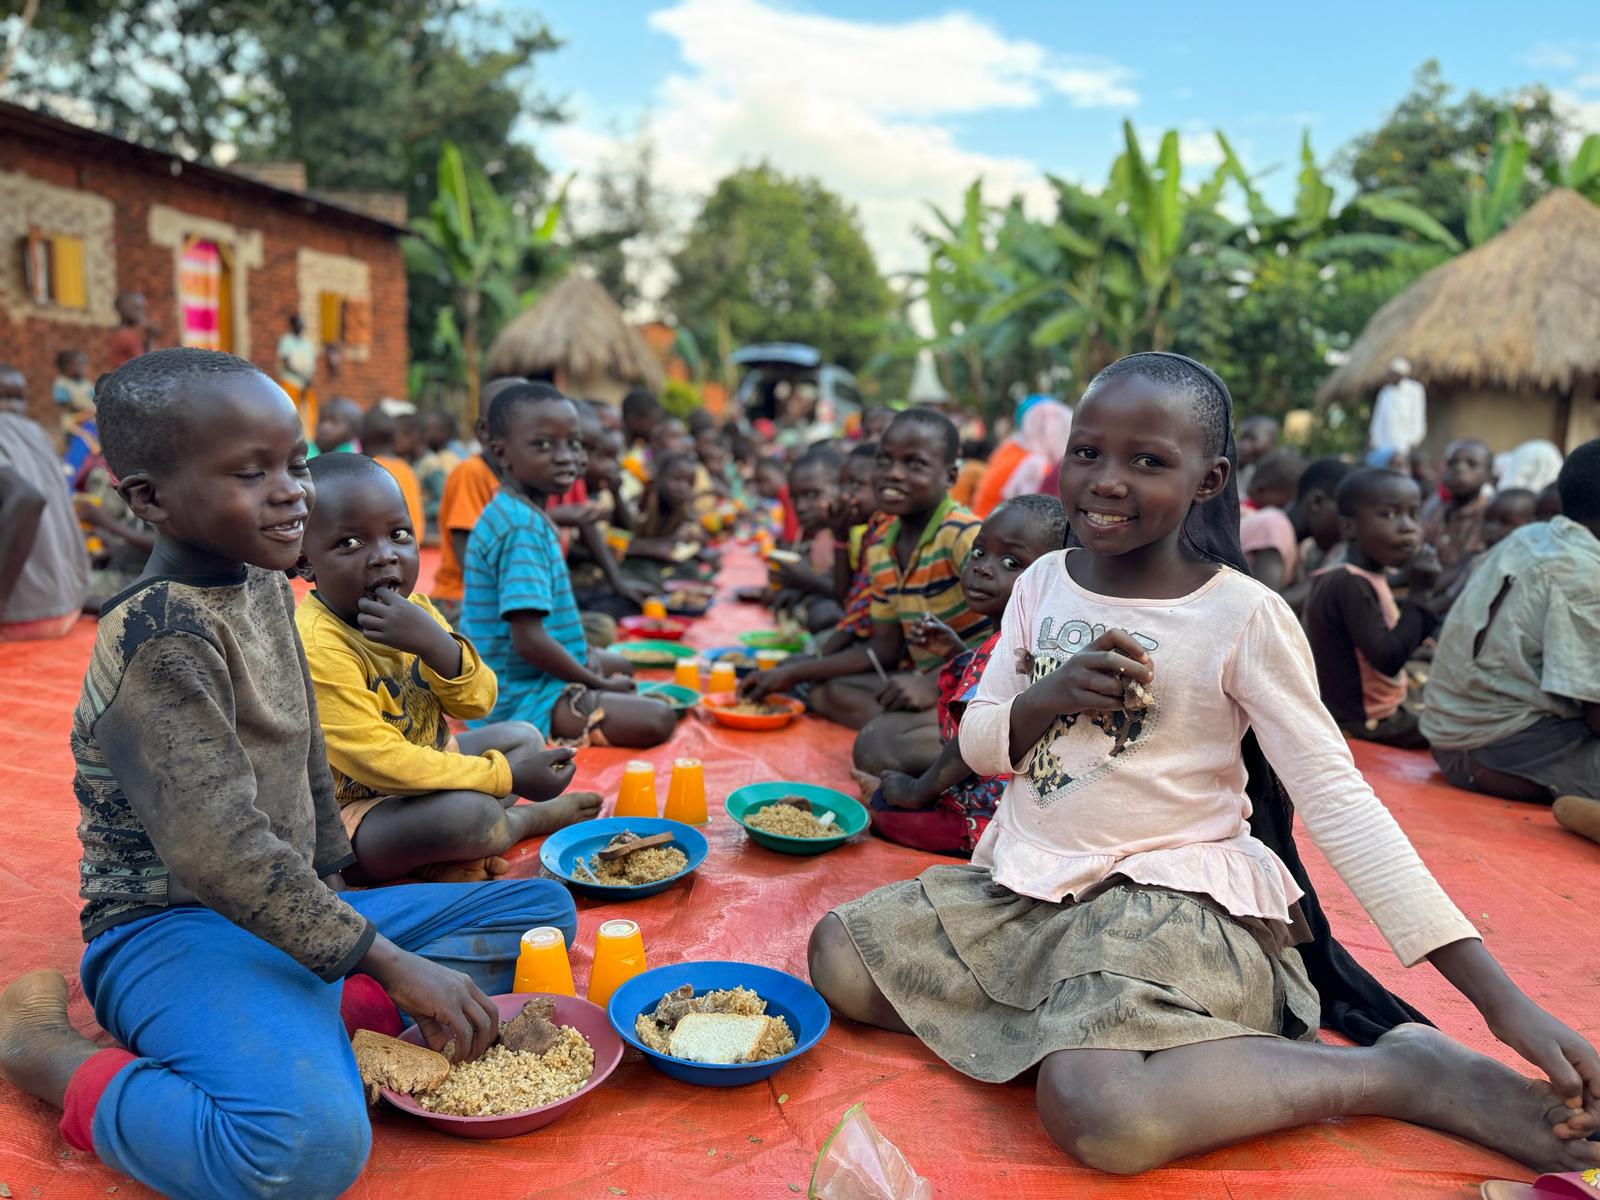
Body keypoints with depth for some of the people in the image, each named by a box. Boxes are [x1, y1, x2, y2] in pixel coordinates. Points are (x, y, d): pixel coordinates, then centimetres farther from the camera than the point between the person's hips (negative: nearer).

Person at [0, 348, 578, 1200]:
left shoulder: (264, 584, 7)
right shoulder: (161, 635, -21)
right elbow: (220, 850, -26)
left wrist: (334, 889, 13)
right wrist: (393, 963, -24)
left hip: (288, 908, 9)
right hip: (175, 928, -8)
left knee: (543, 908, 8)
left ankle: (328, 1016, -10)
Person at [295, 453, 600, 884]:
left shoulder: (414, 607, -2)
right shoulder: (316, 646, -28)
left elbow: (477, 702, -6)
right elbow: (379, 763, -30)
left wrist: (436, 643, -29)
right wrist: (509, 776, -24)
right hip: (349, 811, -9)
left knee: (523, 736, 16)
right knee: (469, 813, -32)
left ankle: (456, 856, -6)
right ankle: (530, 819, 6)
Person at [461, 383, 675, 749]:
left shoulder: (517, 513, 8)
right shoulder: (523, 528, -23)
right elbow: (528, 640, -28)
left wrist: (583, 653, 5)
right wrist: (600, 685, -15)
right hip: (519, 697, -10)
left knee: (618, 665, 33)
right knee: (657, 720, -23)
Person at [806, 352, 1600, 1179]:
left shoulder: (1245, 616, -11)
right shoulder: (1044, 582, 3)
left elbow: (1337, 800, -11)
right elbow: (978, 745, 6)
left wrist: (1499, 997, -16)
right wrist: (1050, 696, -17)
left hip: (1169, 895, -5)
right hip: (1026, 880, 6)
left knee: (1098, 1114, -32)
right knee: (839, 955, -8)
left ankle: (1406, 1071, -9)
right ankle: (1084, 1019, -3)